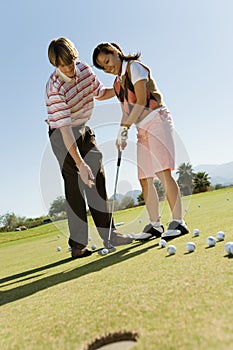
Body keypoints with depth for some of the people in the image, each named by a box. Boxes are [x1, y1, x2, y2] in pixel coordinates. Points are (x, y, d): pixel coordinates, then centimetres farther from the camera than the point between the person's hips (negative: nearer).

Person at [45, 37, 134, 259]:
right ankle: (77, 244, -1)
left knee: (98, 180, 2)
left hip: (84, 130, 7)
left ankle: (108, 234, 11)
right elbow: (64, 128, -32)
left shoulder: (84, 68, -5)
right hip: (62, 136, -6)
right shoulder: (55, 88, -26)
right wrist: (80, 163, -36)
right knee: (74, 186, -10)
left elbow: (99, 93, 13)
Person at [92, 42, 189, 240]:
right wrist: (122, 134, 4)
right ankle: (155, 224, 6)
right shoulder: (117, 83, 22)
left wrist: (125, 127, -13)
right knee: (145, 178, 0)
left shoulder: (134, 67, 0)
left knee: (163, 172, -18)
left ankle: (178, 222, -16)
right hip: (142, 128, 8)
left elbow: (141, 101, -11)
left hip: (157, 120, -8)